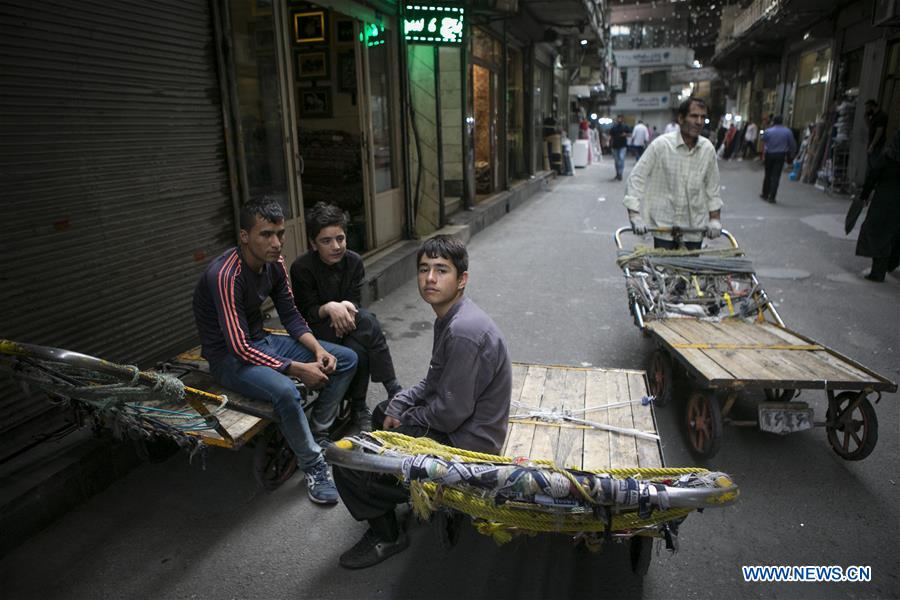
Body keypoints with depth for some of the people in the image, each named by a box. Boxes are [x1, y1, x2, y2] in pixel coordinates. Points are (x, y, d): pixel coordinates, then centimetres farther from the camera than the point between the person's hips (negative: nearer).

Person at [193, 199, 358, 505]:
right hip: (229, 357, -8)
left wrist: (317, 349, -12)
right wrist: (297, 369, -27)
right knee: (285, 391, -38)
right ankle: (314, 465, -12)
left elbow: (290, 315, 5)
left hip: (261, 340, 8)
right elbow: (240, 347, -29)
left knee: (346, 360, -1)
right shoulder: (225, 276, -28)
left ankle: (317, 436, 7)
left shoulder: (274, 262, -4)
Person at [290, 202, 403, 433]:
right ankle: (393, 390, -20)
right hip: (315, 331, -4)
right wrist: (330, 308, -38)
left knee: (359, 351, -32)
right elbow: (307, 313, -16)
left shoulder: (354, 262, -3)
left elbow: (355, 303, -5)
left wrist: (346, 310, -31)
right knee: (366, 321, -30)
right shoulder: (302, 268, -15)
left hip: (344, 327, 4)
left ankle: (359, 407, -13)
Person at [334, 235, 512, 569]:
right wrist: (398, 406, 1)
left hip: (464, 440, -11)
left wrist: (408, 418, -8)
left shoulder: (463, 332, -29)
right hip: (460, 419, 11)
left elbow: (450, 412, -26)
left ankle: (385, 536, 10)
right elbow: (434, 382, 14)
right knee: (382, 410, 31)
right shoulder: (449, 317, 3)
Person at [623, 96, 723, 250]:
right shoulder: (661, 145, -10)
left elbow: (713, 187, 11)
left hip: (695, 229, 4)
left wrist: (715, 220, 3)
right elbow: (636, 179, -10)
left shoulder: (708, 149, 2)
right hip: (663, 226, -4)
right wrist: (635, 217, -17)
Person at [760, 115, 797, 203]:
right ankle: (772, 197, -2)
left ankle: (765, 194, 19)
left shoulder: (767, 131, -3)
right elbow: (793, 145, 5)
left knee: (768, 175, 12)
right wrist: (790, 156, 15)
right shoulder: (788, 132, 0)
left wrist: (763, 156, 12)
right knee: (776, 177, 0)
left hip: (769, 155, 0)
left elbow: (764, 145, 2)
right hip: (781, 155, 0)